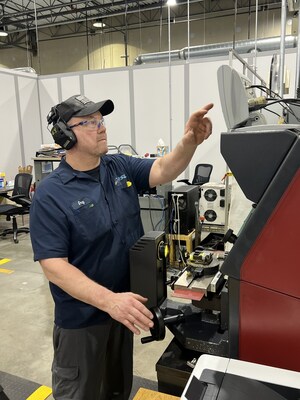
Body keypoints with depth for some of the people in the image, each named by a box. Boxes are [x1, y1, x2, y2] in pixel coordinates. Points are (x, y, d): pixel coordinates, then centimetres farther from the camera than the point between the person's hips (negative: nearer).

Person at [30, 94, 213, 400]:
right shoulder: (50, 194, -20)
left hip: (123, 306, 5)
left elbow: (164, 171, -13)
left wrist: (190, 140, -34)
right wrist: (109, 300, -36)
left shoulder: (121, 167, -3)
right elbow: (53, 266, -25)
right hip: (82, 318, -5)